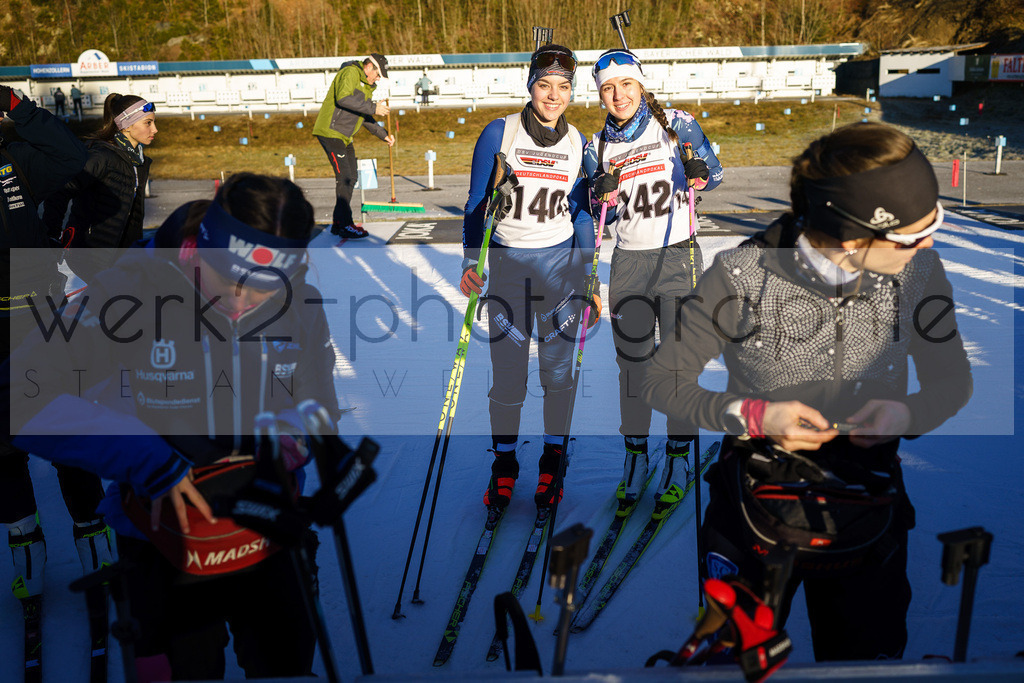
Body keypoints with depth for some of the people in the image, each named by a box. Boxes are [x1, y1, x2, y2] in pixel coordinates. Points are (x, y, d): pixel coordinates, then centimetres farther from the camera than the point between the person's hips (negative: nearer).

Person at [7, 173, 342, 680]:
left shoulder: (301, 305, -11)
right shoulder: (133, 288, -20)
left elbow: (318, 407, 3)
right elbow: (26, 394, -23)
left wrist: (287, 439, -20)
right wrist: (147, 461, -30)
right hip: (167, 537, -3)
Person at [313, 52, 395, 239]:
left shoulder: (367, 86, 20)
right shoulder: (350, 73, -11)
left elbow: (364, 117, 25)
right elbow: (343, 98, -28)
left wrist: (383, 134, 15)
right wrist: (373, 108, -26)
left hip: (344, 137, 10)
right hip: (330, 132, -10)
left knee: (352, 176, 10)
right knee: (344, 176, -12)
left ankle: (338, 222, 18)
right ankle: (345, 225, -8)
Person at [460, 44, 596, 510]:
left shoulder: (577, 144, 5)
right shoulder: (499, 133, -2)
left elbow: (581, 212, 11)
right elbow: (477, 204, 1)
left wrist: (589, 279, 8)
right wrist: (471, 263, -7)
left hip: (562, 261, 2)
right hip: (507, 262, -2)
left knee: (558, 366, 4)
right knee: (507, 371, -1)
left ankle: (552, 459, 21)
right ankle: (504, 463, 18)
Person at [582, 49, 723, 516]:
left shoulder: (676, 125, -2)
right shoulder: (599, 148, 7)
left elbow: (712, 171, 2)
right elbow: (599, 218, 12)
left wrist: (699, 176, -20)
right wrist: (602, 198, -10)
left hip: (678, 255, -3)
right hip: (629, 261, 3)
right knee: (631, 362, 6)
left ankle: (678, 461, 14)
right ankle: (635, 455, 21)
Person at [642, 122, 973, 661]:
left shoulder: (917, 269, -13)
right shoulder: (742, 275, -21)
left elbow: (953, 380, 1)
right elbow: (662, 381, -13)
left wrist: (907, 413, -21)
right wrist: (753, 415, -27)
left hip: (870, 508, 2)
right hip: (757, 500, -2)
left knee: (868, 649, 19)